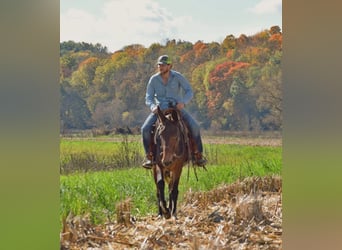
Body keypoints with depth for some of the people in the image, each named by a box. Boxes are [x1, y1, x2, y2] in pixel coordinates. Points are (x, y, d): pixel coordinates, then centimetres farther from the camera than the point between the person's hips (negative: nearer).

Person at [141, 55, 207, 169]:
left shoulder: (177, 77, -4)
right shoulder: (154, 79, -1)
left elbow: (189, 91, -3)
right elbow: (148, 97, 1)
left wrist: (183, 102, -24)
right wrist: (153, 106, -22)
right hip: (160, 109, 1)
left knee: (194, 126, -22)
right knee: (145, 129, -23)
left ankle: (198, 154, -6)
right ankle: (148, 155, -5)